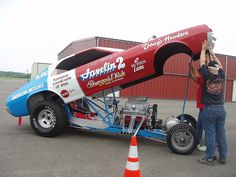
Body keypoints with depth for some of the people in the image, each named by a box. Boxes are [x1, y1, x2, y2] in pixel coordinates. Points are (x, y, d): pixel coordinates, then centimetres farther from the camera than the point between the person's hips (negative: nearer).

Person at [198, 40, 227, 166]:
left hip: (209, 109, -5)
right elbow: (220, 65, 20)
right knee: (221, 133, 10)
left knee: (210, 134, -2)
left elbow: (202, 63, 2)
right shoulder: (222, 77, 3)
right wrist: (212, 53, 26)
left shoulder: (207, 76, -9)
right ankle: (223, 157, 20)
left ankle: (209, 158, 5)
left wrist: (203, 49, 16)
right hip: (221, 109, 5)